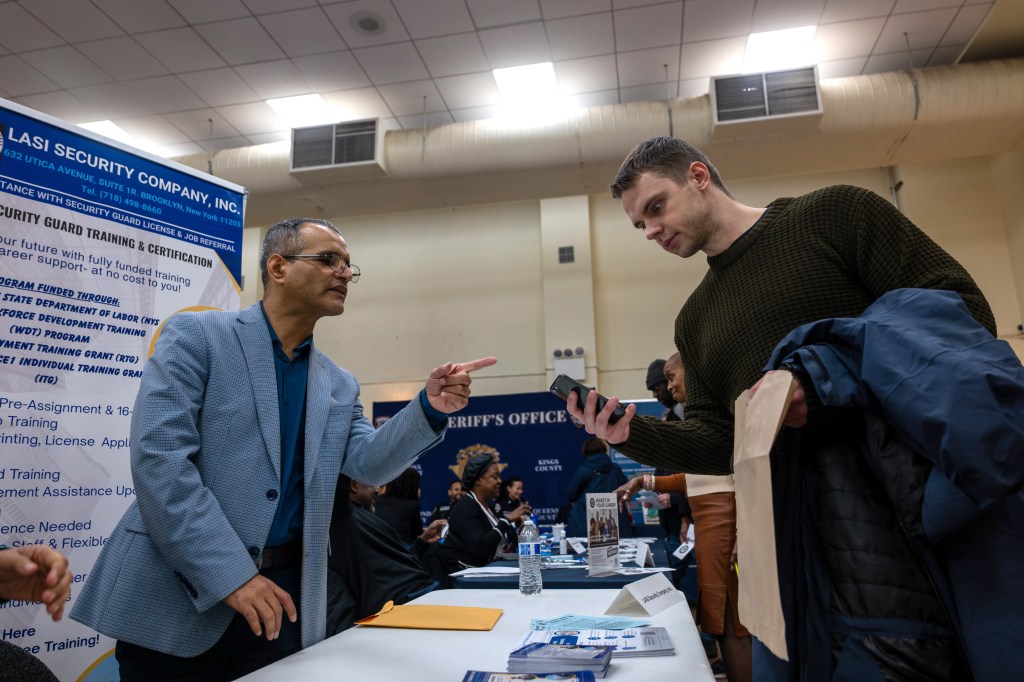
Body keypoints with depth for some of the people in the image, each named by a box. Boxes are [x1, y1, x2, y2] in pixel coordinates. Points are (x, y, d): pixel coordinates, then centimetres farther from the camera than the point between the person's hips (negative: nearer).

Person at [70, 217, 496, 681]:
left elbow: (368, 464, 0)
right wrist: (230, 573, -20)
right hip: (176, 596, -4)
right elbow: (158, 456, -15)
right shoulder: (196, 335, -6)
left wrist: (430, 409, -18)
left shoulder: (339, 386, 10)